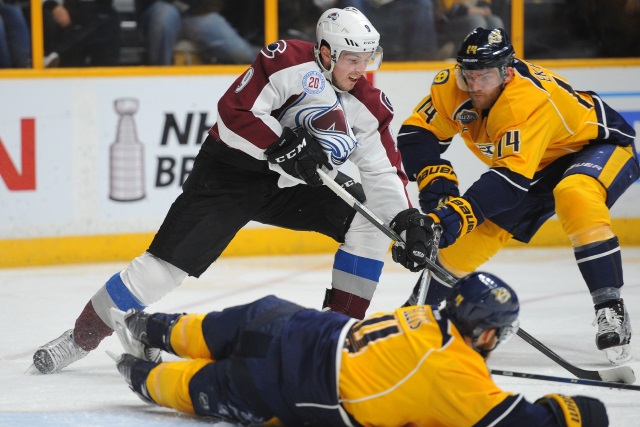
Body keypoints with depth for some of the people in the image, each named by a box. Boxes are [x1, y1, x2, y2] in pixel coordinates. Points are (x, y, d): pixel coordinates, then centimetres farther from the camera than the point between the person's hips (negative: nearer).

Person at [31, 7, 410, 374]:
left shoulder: (367, 104, -3)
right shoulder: (290, 62, -20)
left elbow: (385, 170, -3)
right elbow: (235, 110, -27)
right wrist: (283, 147, -35)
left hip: (291, 185, 6)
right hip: (230, 172, -6)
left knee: (373, 219, -9)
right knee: (168, 261, -13)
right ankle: (82, 337, 0)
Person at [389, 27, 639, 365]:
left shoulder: (531, 101, -40)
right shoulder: (450, 87, -21)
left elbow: (510, 181, -47)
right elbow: (417, 134, -14)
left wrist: (449, 218, -54)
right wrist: (438, 192, -28)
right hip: (541, 167, 7)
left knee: (575, 197, -40)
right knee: (464, 237, 2)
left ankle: (611, 311, -35)